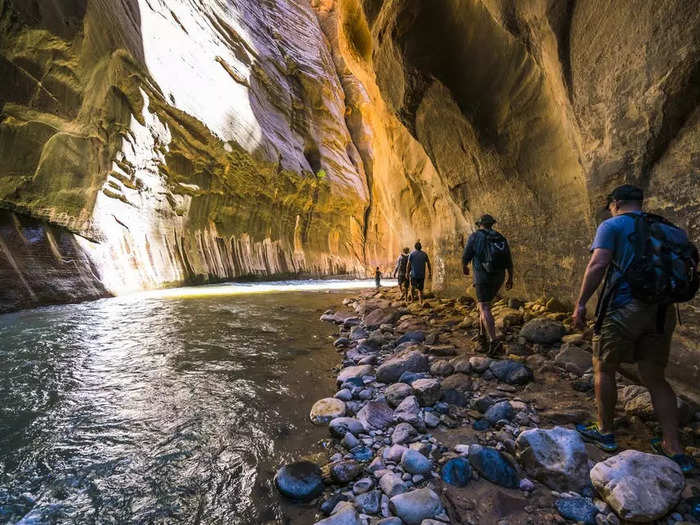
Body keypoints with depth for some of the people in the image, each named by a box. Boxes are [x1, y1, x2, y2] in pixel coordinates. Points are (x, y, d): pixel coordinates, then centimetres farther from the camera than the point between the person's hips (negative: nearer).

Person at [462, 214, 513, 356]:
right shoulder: (501, 238, 12)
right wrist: (510, 279, 18)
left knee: (485, 309, -8)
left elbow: (465, 257, 0)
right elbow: (509, 261, 10)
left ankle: (494, 342, -21)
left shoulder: (475, 236, -1)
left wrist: (464, 267, 21)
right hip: (498, 278, 6)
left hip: (483, 277, -6)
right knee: (483, 303, 23)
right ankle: (482, 335, 24)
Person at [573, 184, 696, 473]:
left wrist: (581, 304, -15)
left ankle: (605, 431, 23)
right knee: (655, 378, 16)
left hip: (623, 308, -6)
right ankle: (674, 448, 19)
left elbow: (598, 265, -17)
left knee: (604, 369, 11)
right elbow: (691, 265, 12)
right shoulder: (670, 229, 15)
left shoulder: (612, 225, -3)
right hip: (662, 311, 6)